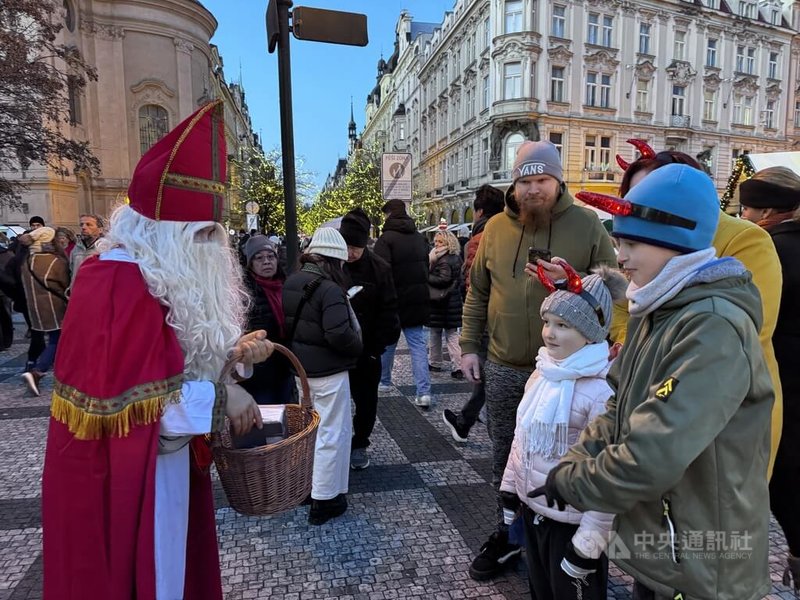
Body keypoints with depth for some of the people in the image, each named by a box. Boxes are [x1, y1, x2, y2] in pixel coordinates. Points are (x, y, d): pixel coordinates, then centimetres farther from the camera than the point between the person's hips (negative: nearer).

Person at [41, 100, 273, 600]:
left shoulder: (170, 275, 4)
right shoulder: (117, 283, -25)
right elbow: (128, 402, -28)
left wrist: (233, 350, -8)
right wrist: (222, 397, -22)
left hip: (169, 457, 9)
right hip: (123, 472, -8)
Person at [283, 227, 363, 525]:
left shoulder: (292, 282, 3)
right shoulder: (330, 289, -22)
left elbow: (287, 323, 10)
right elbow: (339, 334, -28)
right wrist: (359, 346, -11)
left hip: (301, 367, 9)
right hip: (328, 370, -8)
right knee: (332, 433, 4)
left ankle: (309, 484, 39)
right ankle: (324, 500, 14)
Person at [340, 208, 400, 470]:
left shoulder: (378, 268, -9)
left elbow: (387, 311, -8)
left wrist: (378, 346, -13)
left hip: (366, 348, 0)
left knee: (366, 399, 13)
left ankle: (359, 444, 32)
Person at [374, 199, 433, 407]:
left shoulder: (386, 238, -13)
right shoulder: (419, 237, 9)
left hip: (395, 300, -5)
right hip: (418, 299, 5)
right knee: (418, 344, 6)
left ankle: (384, 381, 31)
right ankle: (424, 392, 0)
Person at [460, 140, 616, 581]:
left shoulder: (586, 223, -4)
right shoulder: (496, 227, 4)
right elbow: (477, 293, 9)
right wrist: (469, 346, 6)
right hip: (503, 367, 3)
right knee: (504, 456, 16)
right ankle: (508, 534, 37)